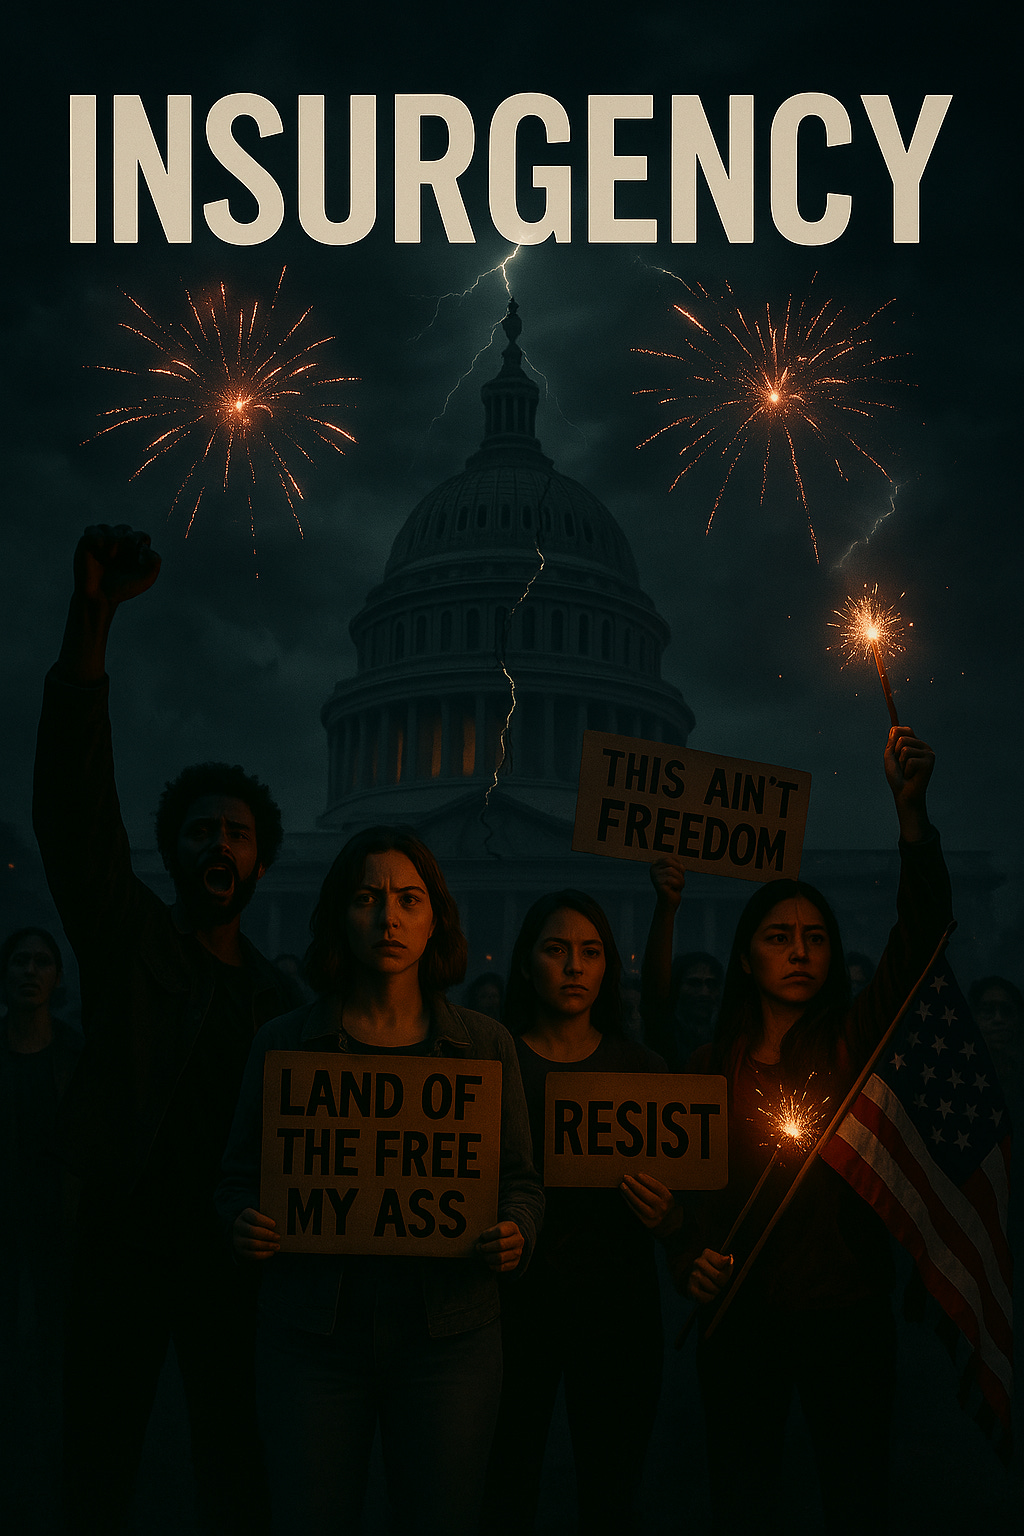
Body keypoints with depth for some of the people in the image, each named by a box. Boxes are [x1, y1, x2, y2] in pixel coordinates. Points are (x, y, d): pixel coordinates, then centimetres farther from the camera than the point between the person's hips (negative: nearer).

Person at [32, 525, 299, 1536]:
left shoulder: (276, 995, 10)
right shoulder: (124, 934, -1)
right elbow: (73, 795, -16)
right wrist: (92, 616, -29)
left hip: (231, 1259, 3)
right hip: (121, 1249, -2)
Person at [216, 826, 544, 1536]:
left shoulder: (485, 1045, 5)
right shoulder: (284, 1042, 4)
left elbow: (521, 1180, 9)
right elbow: (241, 1177, 10)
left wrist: (515, 1234, -12)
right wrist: (245, 1225, -11)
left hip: (448, 1335, 0)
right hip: (312, 1332, 0)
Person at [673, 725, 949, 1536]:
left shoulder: (856, 1041, -3)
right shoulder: (714, 1065, 4)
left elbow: (922, 932, -17)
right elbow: (692, 1189, 6)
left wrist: (910, 806, -29)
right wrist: (692, 1259, -16)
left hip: (848, 1315, -1)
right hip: (741, 1316, 1)